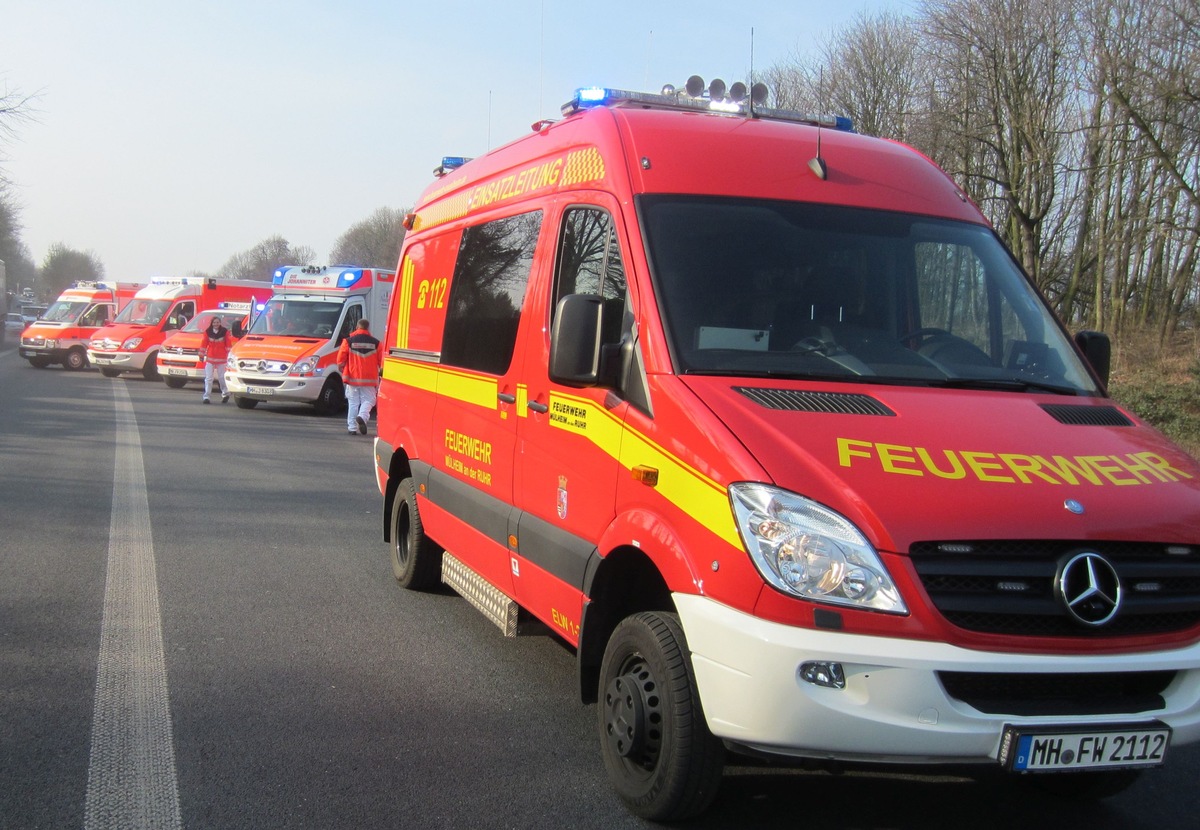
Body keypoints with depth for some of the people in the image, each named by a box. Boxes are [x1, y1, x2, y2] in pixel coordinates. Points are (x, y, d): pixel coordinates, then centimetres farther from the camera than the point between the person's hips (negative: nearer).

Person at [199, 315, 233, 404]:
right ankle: (206, 396, -2)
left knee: (222, 378, 6)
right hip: (210, 358, 1)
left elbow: (229, 344, 0)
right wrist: (202, 355, 7)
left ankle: (225, 394, 26)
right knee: (208, 378, -2)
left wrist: (229, 355, -3)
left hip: (221, 359, -1)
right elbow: (204, 344, 6)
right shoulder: (207, 332, 1)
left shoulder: (225, 332, -2)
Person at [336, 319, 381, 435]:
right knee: (368, 400, 8)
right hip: (369, 379, -1)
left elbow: (341, 360, -2)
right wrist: (379, 373, 21)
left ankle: (352, 428, 8)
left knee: (353, 402, 10)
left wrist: (341, 368, 19)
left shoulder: (348, 341, -2)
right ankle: (362, 416, -21)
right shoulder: (375, 343, 0)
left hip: (352, 378, 1)